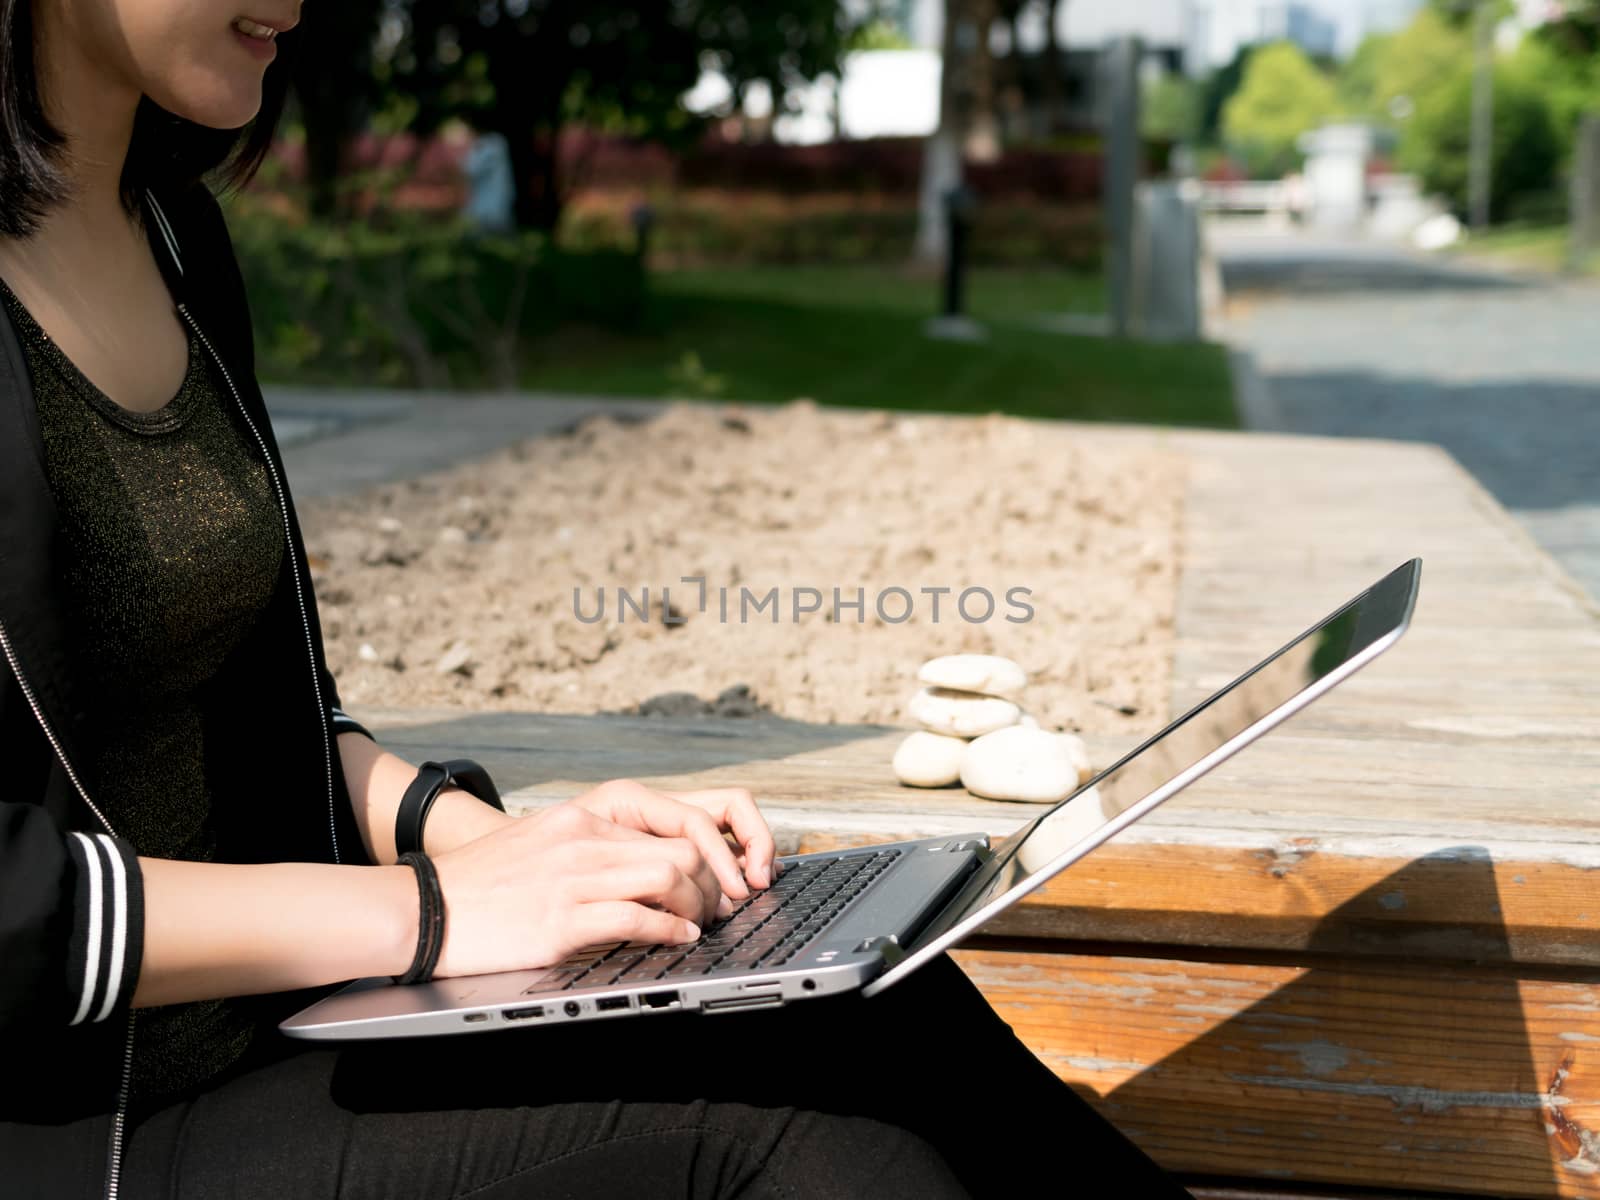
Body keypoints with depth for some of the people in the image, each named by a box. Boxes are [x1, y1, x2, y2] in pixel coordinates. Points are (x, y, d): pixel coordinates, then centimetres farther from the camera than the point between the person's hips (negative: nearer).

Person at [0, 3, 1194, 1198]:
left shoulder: (168, 234, 11)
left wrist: (463, 830, 0)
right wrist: (419, 914, -20)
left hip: (266, 1040, 7)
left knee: (873, 1005, -10)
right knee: (777, 1097, -20)